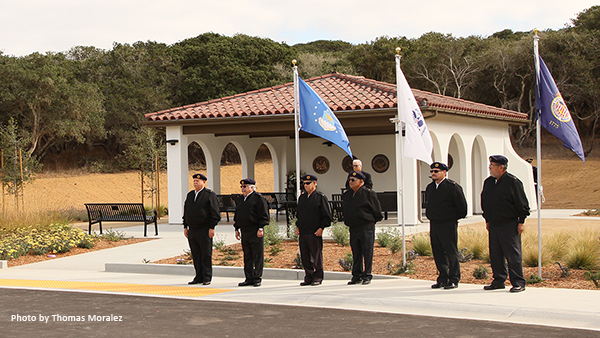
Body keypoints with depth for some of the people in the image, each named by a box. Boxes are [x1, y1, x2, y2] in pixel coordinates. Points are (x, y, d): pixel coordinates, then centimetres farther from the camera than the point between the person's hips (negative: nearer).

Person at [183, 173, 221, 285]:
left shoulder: (210, 194, -4)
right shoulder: (190, 195, 16)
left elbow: (215, 213, -8)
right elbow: (186, 212, 21)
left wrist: (211, 228, -13)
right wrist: (185, 227, 14)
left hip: (205, 230, -6)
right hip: (192, 230, 6)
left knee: (206, 255, -3)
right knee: (196, 255, 8)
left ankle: (207, 278, 2)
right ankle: (199, 277, 15)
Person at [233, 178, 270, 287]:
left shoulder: (258, 198, -5)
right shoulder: (241, 199, 17)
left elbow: (264, 215, -9)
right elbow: (237, 215, 23)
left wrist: (260, 228, -15)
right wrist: (237, 229, 17)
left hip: (255, 232, -7)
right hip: (244, 232, 7)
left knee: (257, 256, -3)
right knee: (247, 256, 9)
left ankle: (257, 278, 1)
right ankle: (249, 278, 13)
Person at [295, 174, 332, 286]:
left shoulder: (320, 197, -2)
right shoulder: (302, 197, 15)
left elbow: (327, 216, -3)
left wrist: (321, 228, -11)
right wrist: (297, 226, 13)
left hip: (315, 233, -6)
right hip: (302, 233, 6)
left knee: (316, 256, -1)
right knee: (305, 256, 7)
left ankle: (318, 278, 7)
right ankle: (308, 277, 15)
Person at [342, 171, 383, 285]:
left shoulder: (368, 193, -8)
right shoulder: (346, 195, 10)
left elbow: (377, 211, -2)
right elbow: (344, 210, 23)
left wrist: (371, 221, 5)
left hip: (367, 228, -5)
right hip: (353, 229, 6)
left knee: (367, 253, -1)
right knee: (356, 254, 9)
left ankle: (367, 276, 5)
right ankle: (356, 276, 15)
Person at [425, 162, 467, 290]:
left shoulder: (453, 187, -9)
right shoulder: (429, 188, 12)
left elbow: (462, 206, -5)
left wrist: (455, 218, 2)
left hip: (448, 225, -6)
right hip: (434, 224, 7)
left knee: (451, 252, -3)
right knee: (438, 254, 8)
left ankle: (454, 280, 2)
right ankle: (443, 279, 16)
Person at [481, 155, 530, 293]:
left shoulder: (513, 182, -9)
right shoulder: (488, 182, 11)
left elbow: (522, 204, -7)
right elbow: (485, 202, 20)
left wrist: (521, 222, -9)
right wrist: (487, 220, 19)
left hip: (510, 225, -7)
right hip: (493, 225, 7)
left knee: (513, 255, -5)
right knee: (495, 255, 9)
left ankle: (518, 283, 0)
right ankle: (498, 280, 20)